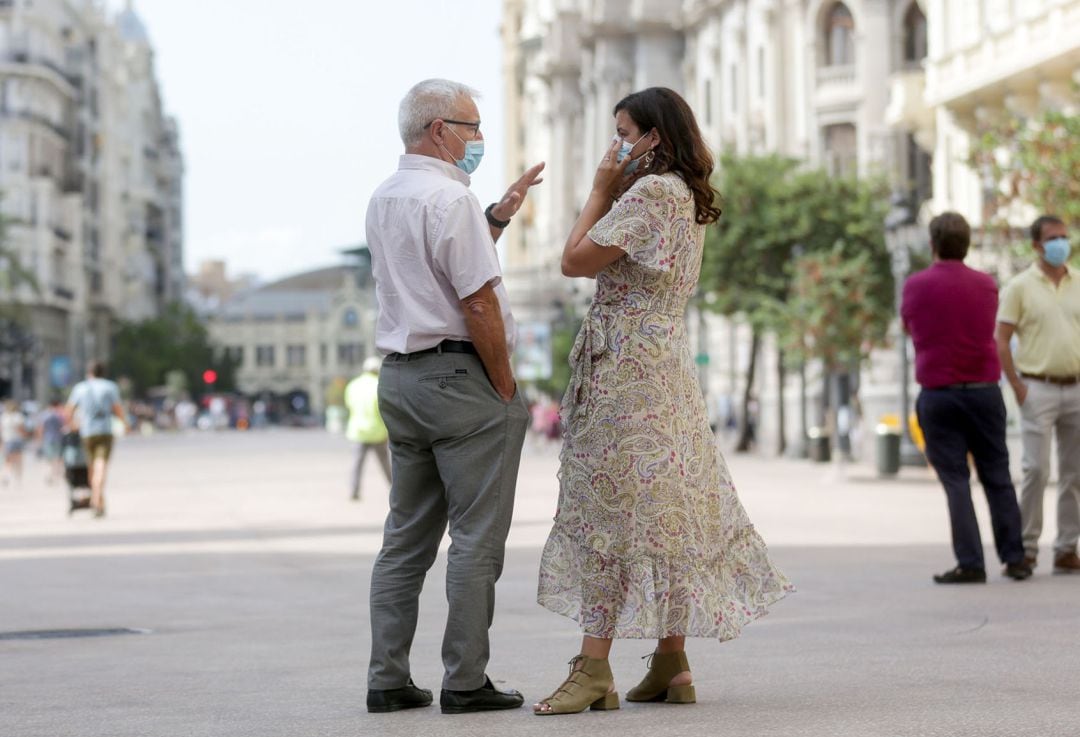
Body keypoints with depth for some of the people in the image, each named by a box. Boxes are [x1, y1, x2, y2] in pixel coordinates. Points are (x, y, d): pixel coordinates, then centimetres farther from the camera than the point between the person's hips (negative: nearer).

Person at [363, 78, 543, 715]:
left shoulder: (384, 201, 14)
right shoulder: (450, 198, -14)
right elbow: (479, 305, -17)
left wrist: (499, 215, 18)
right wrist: (504, 386, -9)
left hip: (399, 376, 9)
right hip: (461, 376, -9)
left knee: (407, 537, 11)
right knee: (477, 539, -3)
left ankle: (388, 679, 11)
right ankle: (466, 682, -2)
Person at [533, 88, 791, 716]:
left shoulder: (648, 192, -13)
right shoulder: (691, 198, 17)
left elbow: (576, 260, -13)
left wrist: (601, 190, -3)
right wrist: (612, 193, 12)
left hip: (626, 359, -10)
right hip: (669, 358, 10)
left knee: (608, 507, -10)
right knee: (665, 509, 9)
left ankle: (595, 668, -10)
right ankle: (672, 664, 12)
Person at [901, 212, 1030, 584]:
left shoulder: (916, 286, -5)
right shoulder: (986, 285, 1)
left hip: (938, 393, -2)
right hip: (984, 389, 2)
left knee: (955, 479, 1)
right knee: (997, 476, 10)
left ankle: (970, 563, -6)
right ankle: (1014, 559, 10)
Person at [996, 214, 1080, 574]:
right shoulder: (1020, 286, -2)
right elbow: (1000, 339, -3)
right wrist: (1016, 386, -10)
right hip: (1038, 389, -4)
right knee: (1036, 470, -9)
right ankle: (1026, 548, -1)